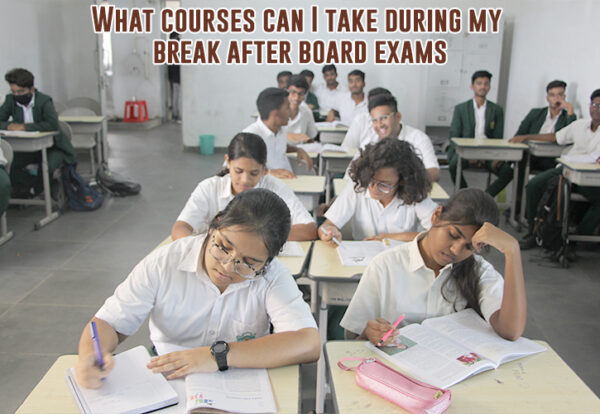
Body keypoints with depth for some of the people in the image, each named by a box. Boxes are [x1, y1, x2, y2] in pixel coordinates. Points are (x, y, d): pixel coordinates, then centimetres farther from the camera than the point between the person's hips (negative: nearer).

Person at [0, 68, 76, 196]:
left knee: (47, 166, -32)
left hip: (50, 148, -4)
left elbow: (53, 124, -34)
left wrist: (24, 126, -32)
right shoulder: (10, 100, -1)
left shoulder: (44, 101, -17)